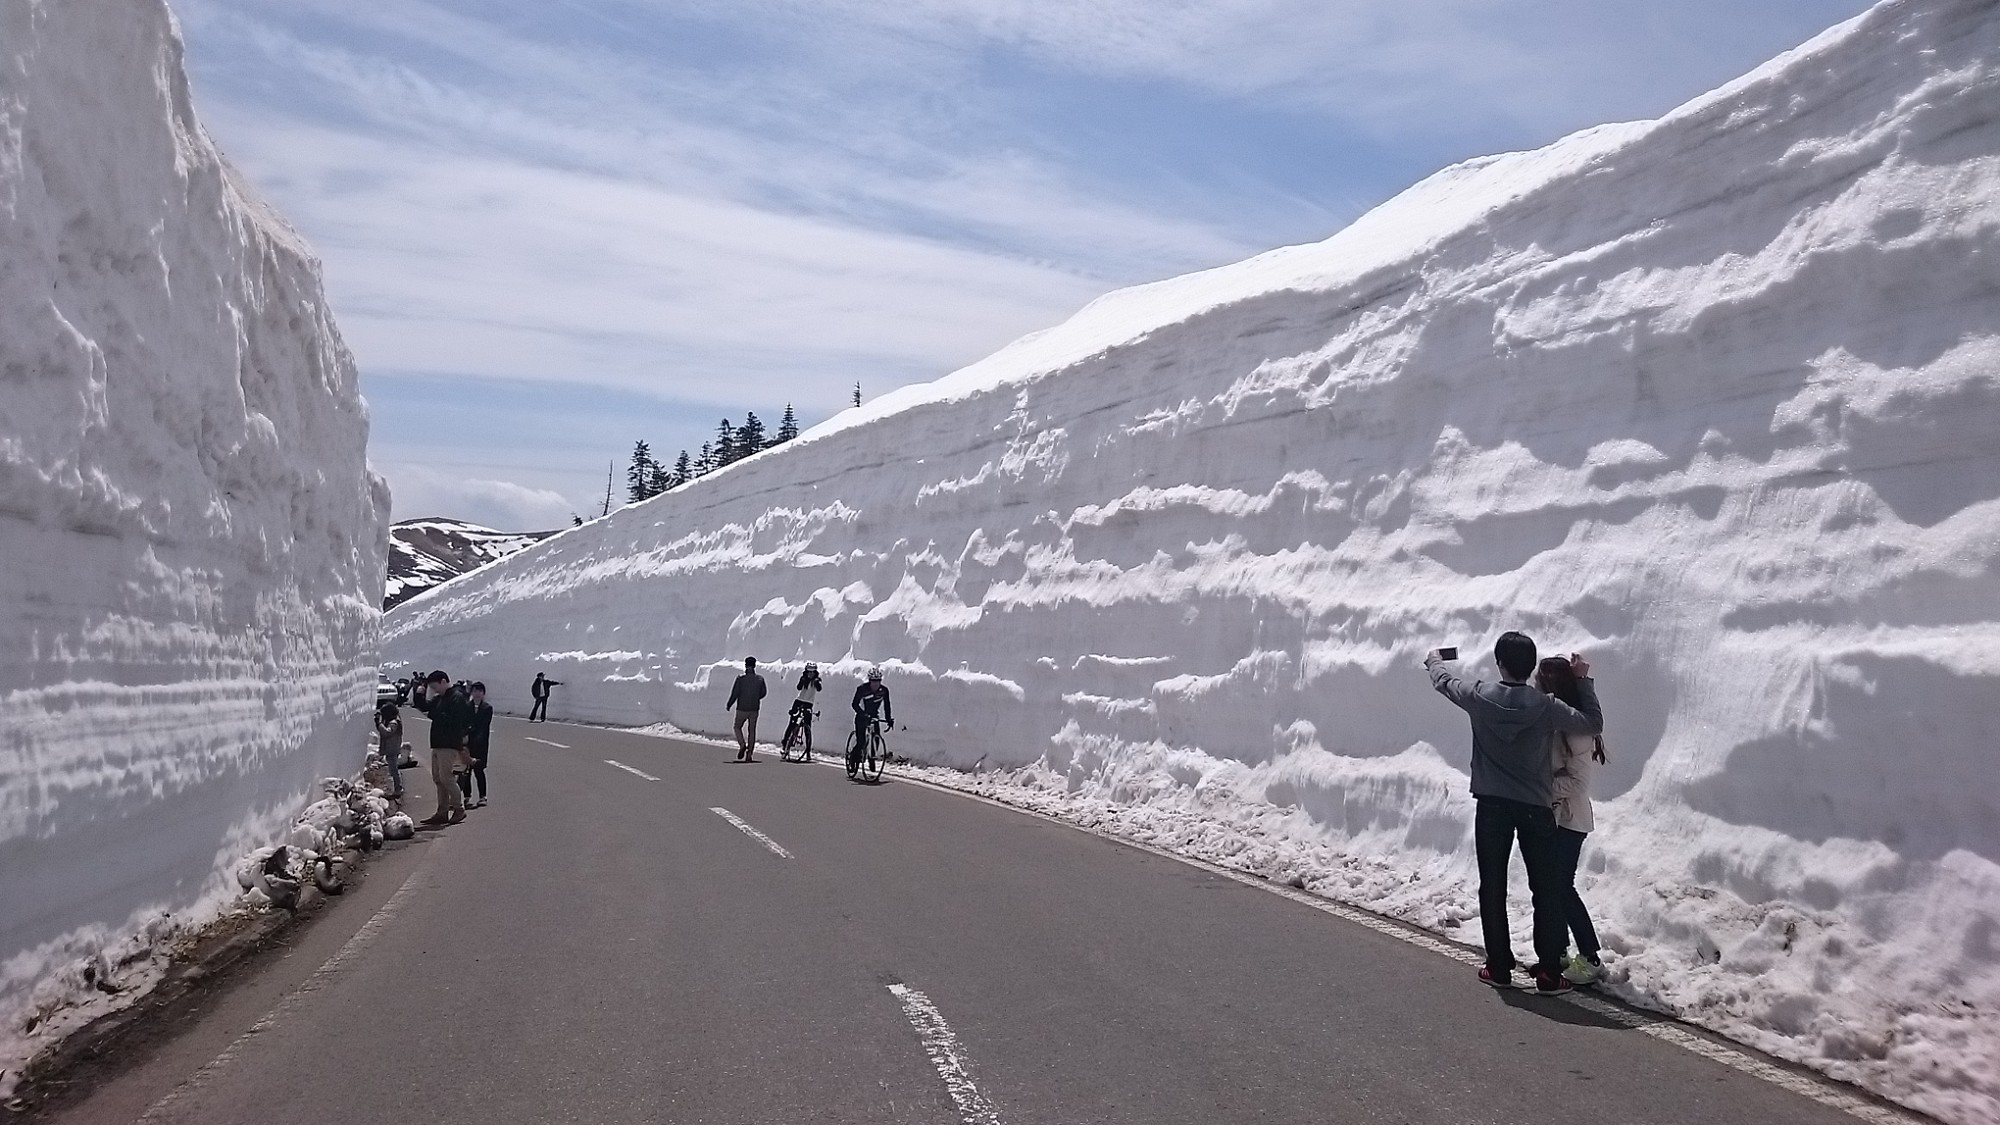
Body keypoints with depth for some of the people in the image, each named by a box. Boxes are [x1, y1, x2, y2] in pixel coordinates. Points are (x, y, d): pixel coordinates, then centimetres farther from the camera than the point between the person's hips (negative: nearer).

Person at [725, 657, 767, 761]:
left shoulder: (740, 679, -11)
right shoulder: (760, 679, -2)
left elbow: (734, 694, -10)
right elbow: (763, 693, 7)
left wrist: (728, 705, 5)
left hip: (742, 709, -2)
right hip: (754, 709, 2)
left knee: (737, 727, 17)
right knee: (752, 731, 10)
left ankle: (742, 744, -6)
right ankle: (749, 754, 7)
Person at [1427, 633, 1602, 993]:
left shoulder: (1480, 697, -7)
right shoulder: (1546, 706, -11)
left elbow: (1443, 681, 11)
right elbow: (1593, 723, -2)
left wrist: (1434, 659, 33)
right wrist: (1583, 680, 7)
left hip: (1491, 807, 1)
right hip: (1537, 808, -1)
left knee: (1492, 888, 9)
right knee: (1547, 890, 8)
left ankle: (1499, 967, 14)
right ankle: (1549, 971, 8)